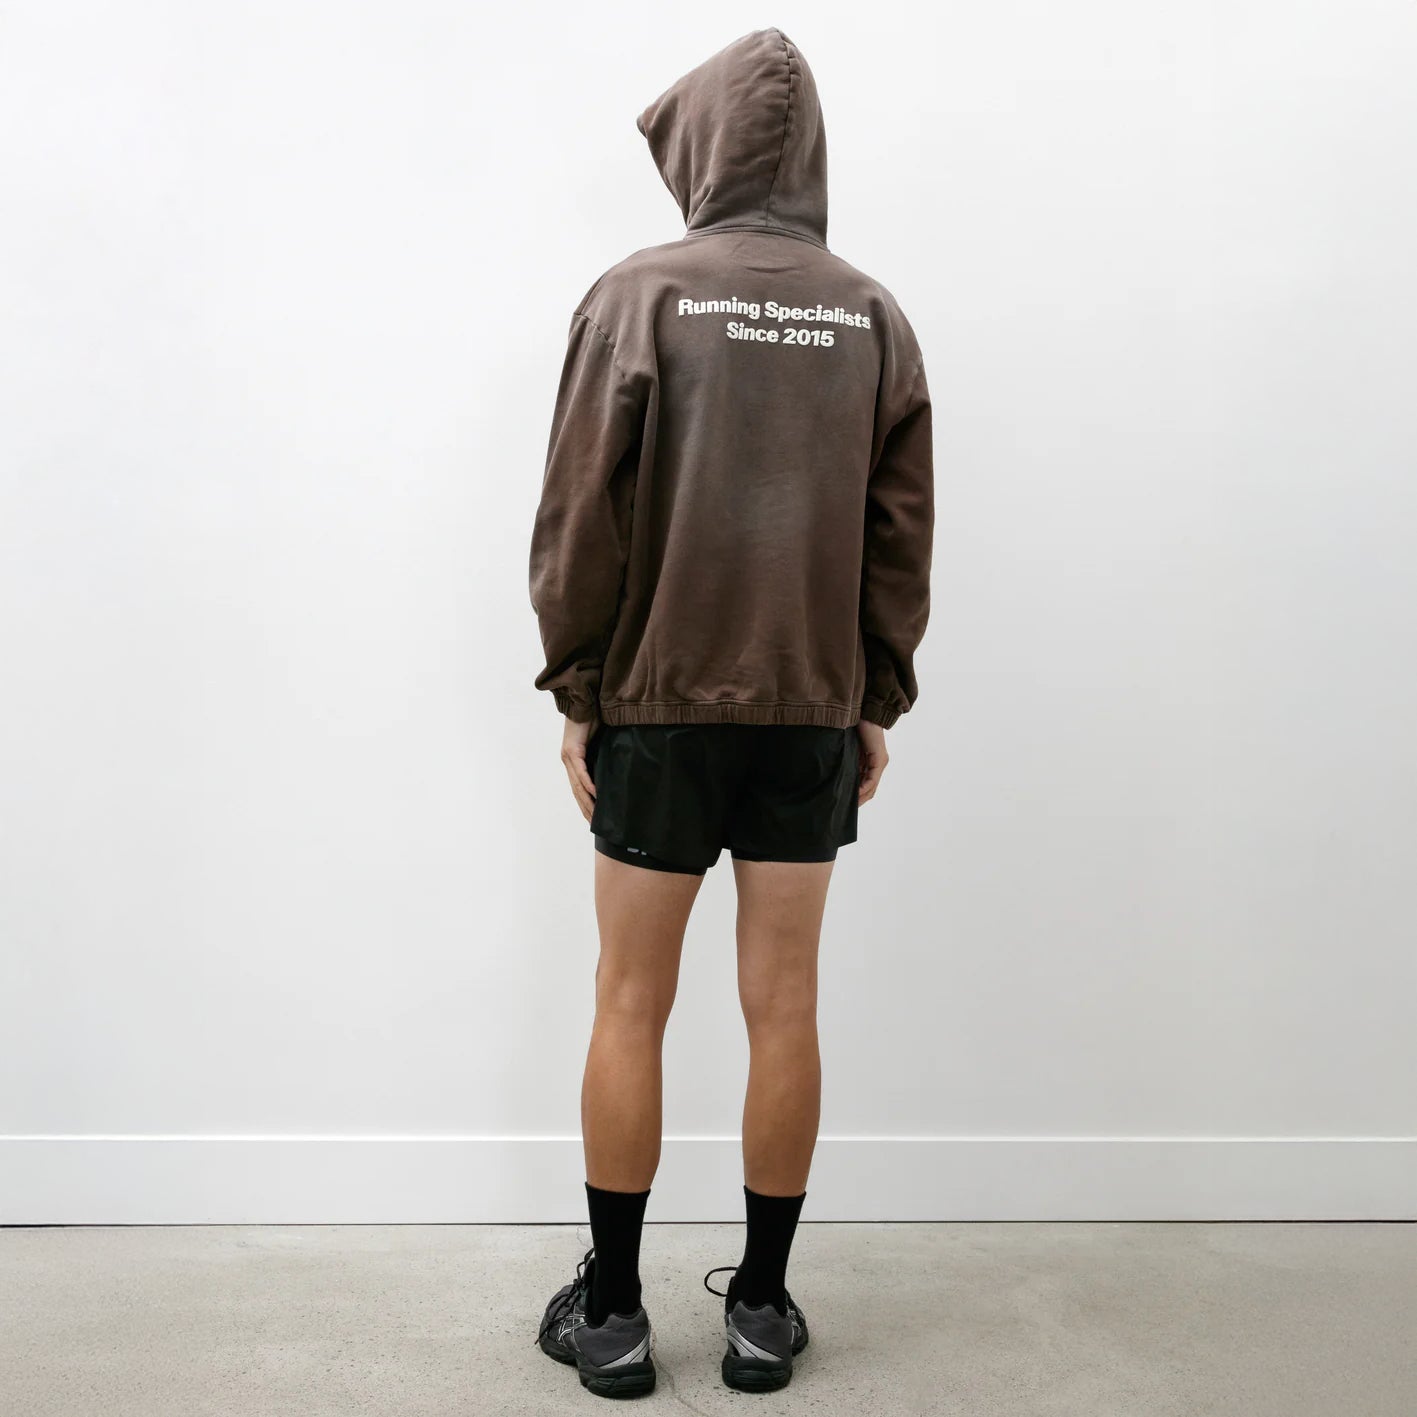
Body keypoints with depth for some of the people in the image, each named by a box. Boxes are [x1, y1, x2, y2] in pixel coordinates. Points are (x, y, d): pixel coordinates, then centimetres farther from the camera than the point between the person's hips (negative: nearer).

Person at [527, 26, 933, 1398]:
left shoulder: (639, 293, -4)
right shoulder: (871, 314, 5)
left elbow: (584, 511, -7)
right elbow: (902, 531, 4)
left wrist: (575, 689, 1)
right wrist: (878, 701, 11)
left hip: (656, 704, -2)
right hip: (812, 712, 3)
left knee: (630, 1008, 8)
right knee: (783, 1007, 9)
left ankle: (609, 1310, 18)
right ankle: (762, 1307, 20)